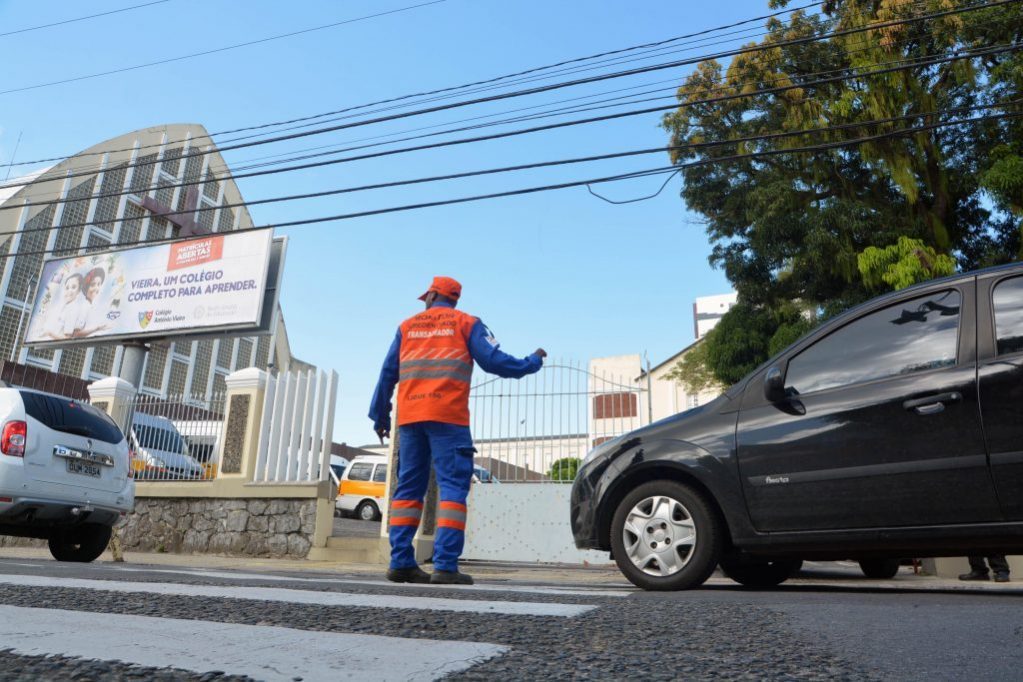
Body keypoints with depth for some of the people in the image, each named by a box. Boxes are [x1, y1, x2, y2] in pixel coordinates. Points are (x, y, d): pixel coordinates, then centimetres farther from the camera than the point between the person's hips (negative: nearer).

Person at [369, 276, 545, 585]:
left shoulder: (407, 326, 19)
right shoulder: (466, 323, 9)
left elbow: (387, 374, 16)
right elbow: (494, 361, 0)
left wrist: (379, 416, 20)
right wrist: (532, 362, 15)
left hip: (409, 417, 4)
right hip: (447, 417, -4)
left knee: (408, 487, 8)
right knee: (453, 487, -5)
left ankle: (401, 562, 3)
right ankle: (445, 565, -13)